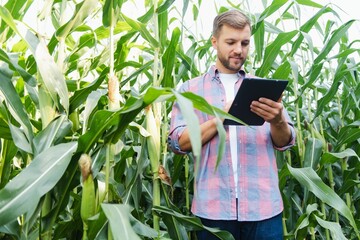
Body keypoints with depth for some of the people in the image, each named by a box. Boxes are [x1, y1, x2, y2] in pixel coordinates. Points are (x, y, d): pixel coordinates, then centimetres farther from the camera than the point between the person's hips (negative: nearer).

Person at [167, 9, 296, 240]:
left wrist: (277, 121, -19)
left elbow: (285, 142, 4)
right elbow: (178, 142, -4)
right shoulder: (191, 89, 6)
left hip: (263, 206, 2)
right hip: (213, 207, -1)